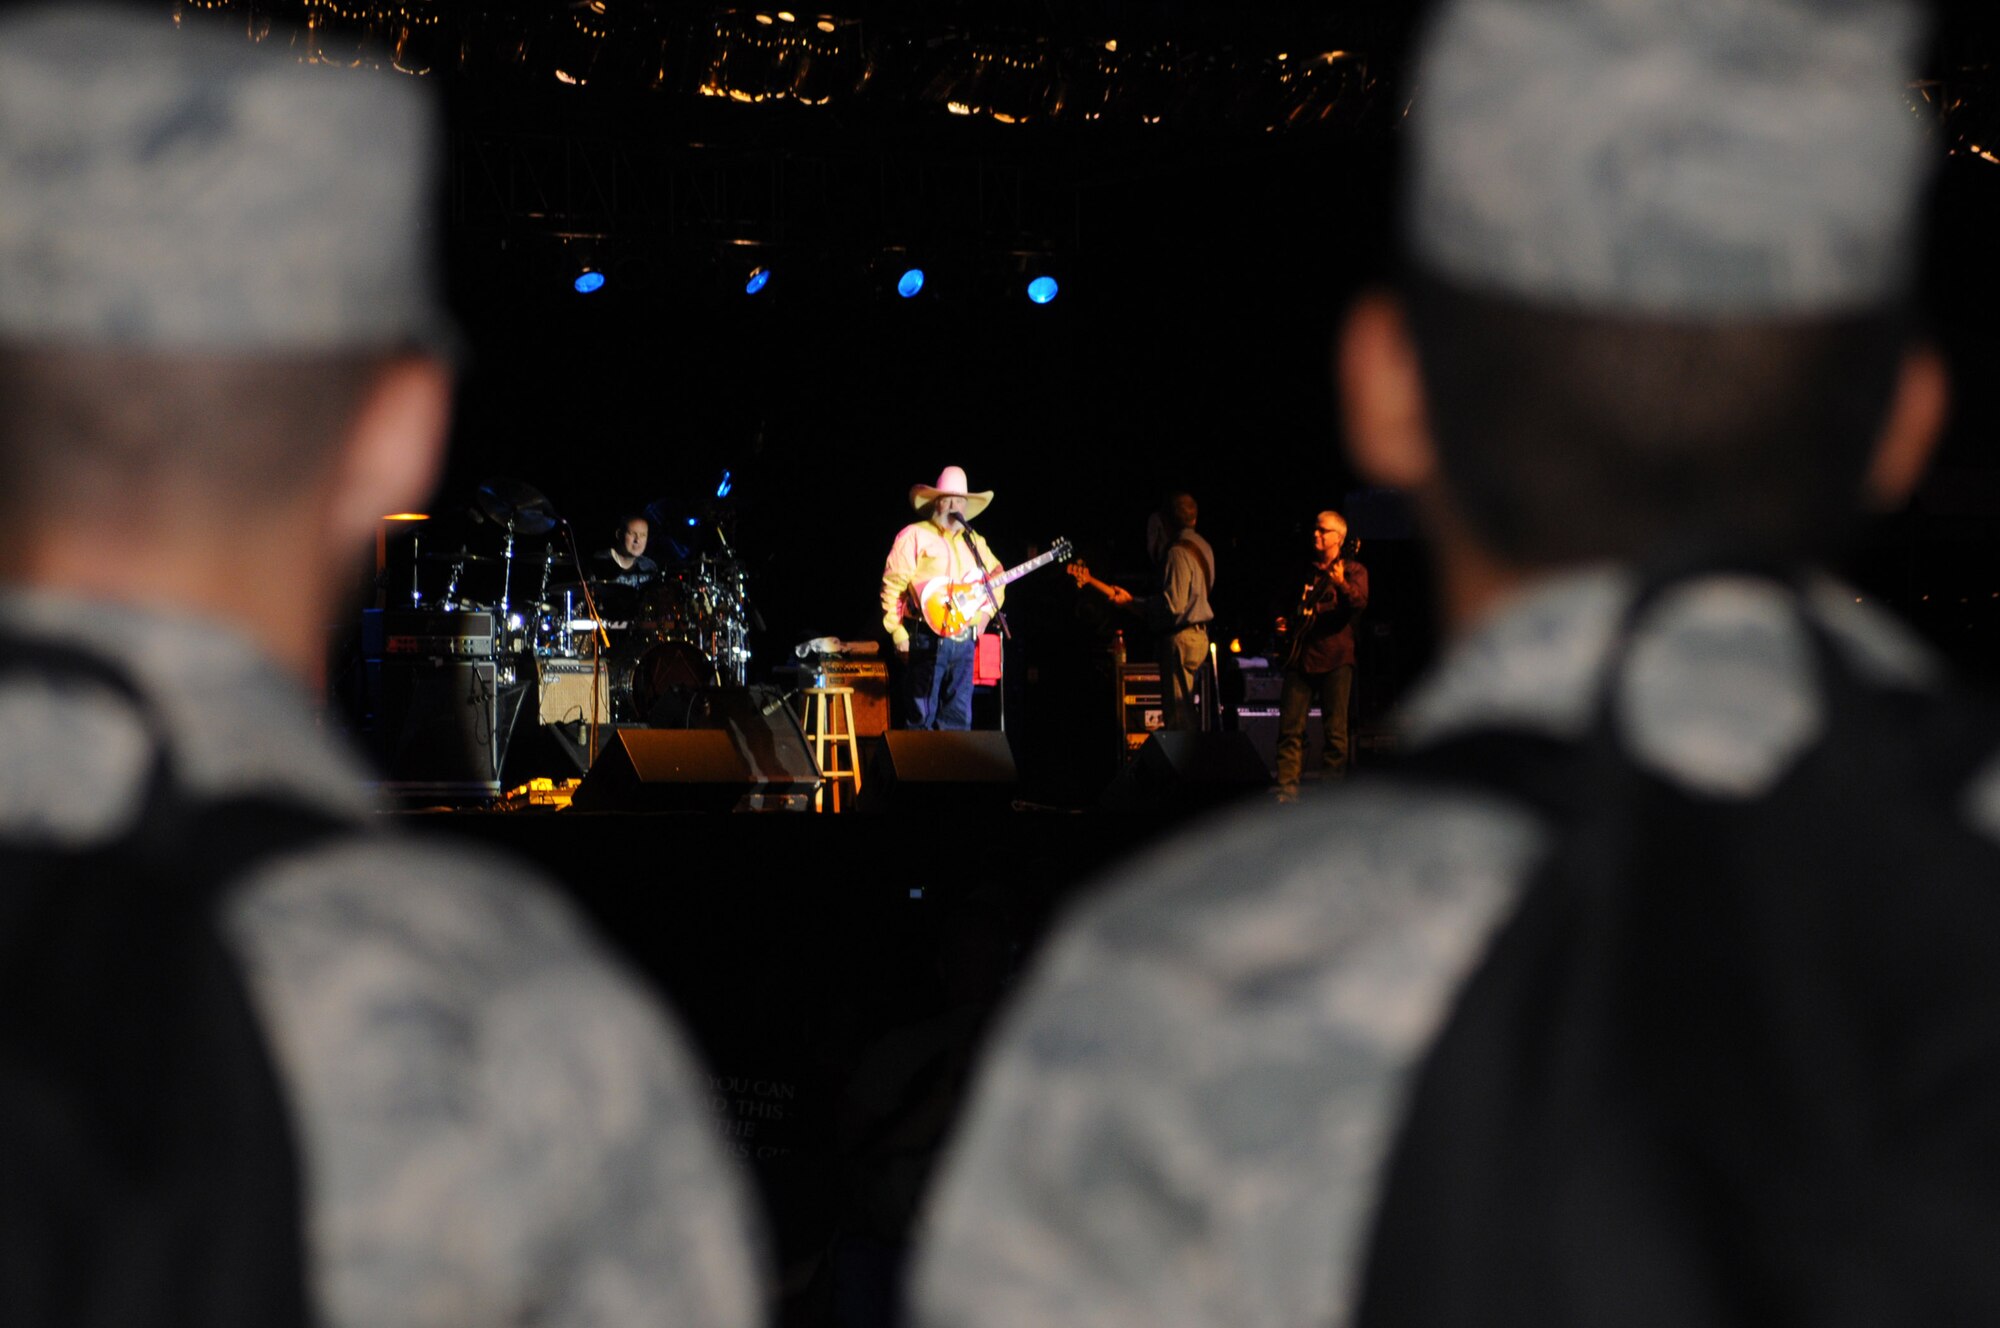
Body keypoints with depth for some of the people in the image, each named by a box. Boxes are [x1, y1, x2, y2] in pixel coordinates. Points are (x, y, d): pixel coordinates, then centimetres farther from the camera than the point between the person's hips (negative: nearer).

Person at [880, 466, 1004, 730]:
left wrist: (986, 611, 10)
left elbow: (997, 578, 29)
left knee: (958, 719, 6)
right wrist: (898, 634, -12)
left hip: (964, 639, 6)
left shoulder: (974, 542, 19)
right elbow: (892, 587, -6)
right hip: (926, 638, -6)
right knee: (921, 718, -7)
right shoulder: (915, 536, 0)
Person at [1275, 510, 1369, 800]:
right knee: (1290, 726, -3)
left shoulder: (1353, 571, 5)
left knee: (1335, 729, -4)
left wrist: (1342, 585, -34)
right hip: (1300, 656, 4)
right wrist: (1283, 623, 11)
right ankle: (1287, 785, -2)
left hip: (1334, 658, -4)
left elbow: (1359, 603, -14)